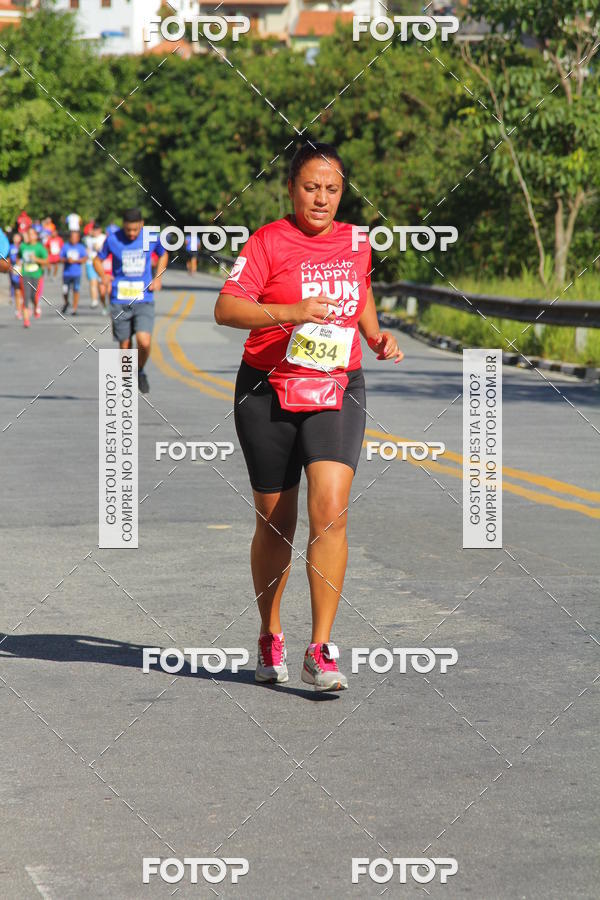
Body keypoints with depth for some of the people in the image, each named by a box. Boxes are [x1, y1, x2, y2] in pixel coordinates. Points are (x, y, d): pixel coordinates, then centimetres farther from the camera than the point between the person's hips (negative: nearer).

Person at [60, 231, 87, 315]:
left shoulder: (81, 247, 2)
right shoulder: (65, 247, 5)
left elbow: (85, 258, -7)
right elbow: (61, 258, 4)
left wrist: (75, 260, -18)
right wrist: (67, 260, -15)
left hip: (76, 273, -1)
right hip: (67, 273, 1)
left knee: (76, 291, -6)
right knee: (65, 291, 1)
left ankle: (74, 309, 2)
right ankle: (66, 303, 32)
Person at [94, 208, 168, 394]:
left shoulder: (152, 238, -1)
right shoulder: (113, 239, -3)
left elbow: (163, 255, 20)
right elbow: (98, 261, 11)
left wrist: (158, 278, 7)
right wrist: (104, 276, -9)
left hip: (144, 300, 0)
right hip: (120, 301, 0)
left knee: (144, 342, -18)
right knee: (125, 347, 4)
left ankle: (140, 371, 13)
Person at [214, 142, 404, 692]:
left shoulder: (356, 241, 9)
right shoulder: (269, 241, -6)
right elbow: (226, 308, -17)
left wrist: (377, 336, 12)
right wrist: (292, 311, -29)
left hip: (338, 390, 2)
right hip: (268, 394, -2)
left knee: (330, 511, -15)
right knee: (275, 522, 7)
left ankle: (321, 651, -12)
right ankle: (270, 639, 29)